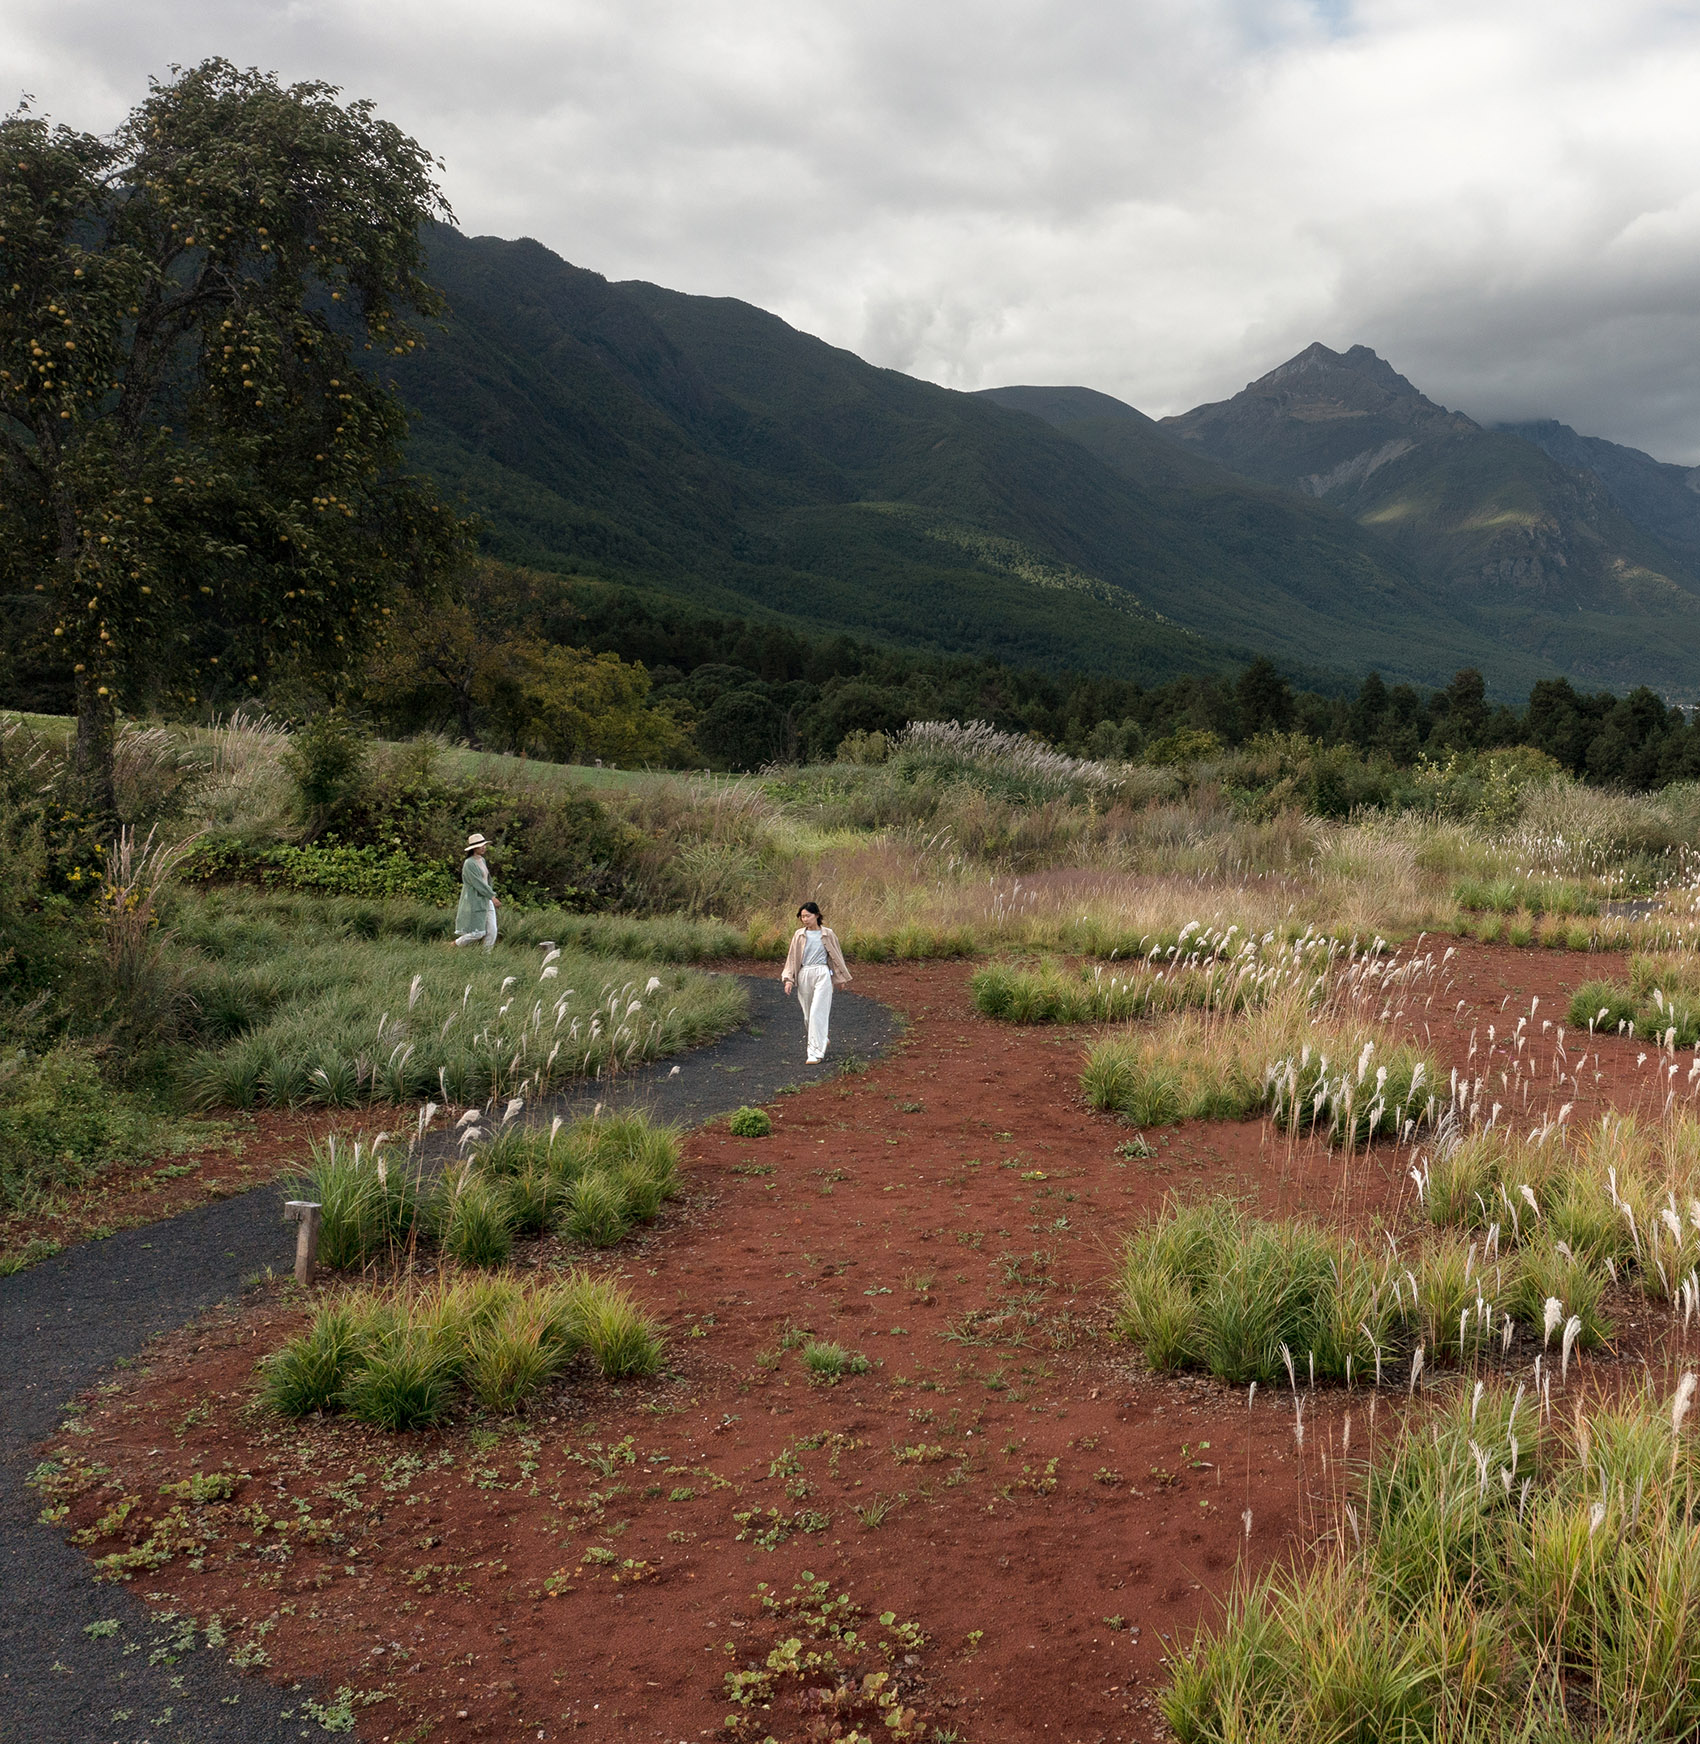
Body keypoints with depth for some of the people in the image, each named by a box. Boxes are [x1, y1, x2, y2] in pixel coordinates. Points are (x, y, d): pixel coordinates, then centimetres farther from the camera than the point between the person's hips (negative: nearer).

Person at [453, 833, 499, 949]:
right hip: (474, 901, -8)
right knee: (477, 933, -6)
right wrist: (492, 896, -15)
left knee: (492, 931, 1)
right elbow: (477, 883, -18)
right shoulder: (469, 863, -15)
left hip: (486, 899, 8)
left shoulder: (482, 860, 12)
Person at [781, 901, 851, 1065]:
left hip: (822, 975, -3)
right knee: (808, 1015, 11)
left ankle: (816, 1052, -10)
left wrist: (842, 978, 13)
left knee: (817, 1014, -12)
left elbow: (836, 956, 9)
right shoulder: (799, 935, 5)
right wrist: (788, 979, -2)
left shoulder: (828, 934, 1)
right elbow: (792, 958, 7)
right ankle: (822, 1041, 36)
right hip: (804, 976, 3)